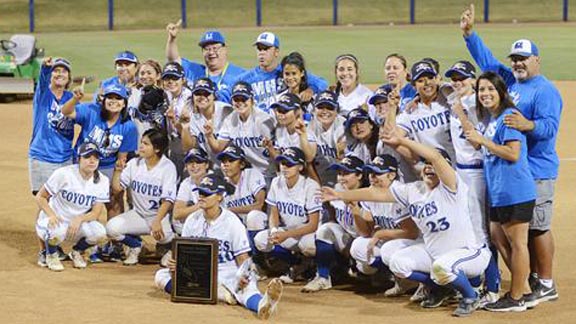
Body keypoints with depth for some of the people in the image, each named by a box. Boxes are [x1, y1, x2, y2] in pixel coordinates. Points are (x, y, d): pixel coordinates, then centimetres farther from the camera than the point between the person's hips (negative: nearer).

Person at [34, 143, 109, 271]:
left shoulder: (102, 181, -7)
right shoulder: (63, 174, -18)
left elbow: (96, 213, -8)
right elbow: (40, 197, -12)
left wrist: (80, 219, -29)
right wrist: (52, 215, -29)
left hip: (78, 223, 4)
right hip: (54, 220, -4)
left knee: (100, 233, -26)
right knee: (57, 231, -39)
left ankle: (76, 252, 8)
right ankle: (51, 255, -2)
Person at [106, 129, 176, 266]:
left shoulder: (168, 167, -11)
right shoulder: (134, 164, 1)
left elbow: (167, 200, -18)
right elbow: (116, 189, 2)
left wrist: (157, 221, -32)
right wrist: (118, 171, -15)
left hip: (160, 215, -4)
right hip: (138, 215, 4)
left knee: (162, 235, -36)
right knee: (111, 227, -22)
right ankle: (135, 245, 11)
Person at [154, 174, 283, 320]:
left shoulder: (232, 222, -6)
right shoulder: (192, 220, 6)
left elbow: (243, 258, -8)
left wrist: (242, 276, -31)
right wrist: (174, 263, -16)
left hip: (227, 275, -5)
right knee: (161, 276, -18)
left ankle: (262, 304, -76)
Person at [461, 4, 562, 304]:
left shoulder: (545, 91, -12)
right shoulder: (509, 81, 13)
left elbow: (549, 126, -23)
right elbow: (486, 60, 19)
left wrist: (528, 125, -42)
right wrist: (468, 33, 10)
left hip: (536, 171, -8)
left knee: (538, 227, -6)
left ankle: (547, 286, 0)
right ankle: (534, 277, 22)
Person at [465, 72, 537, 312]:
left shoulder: (509, 116, -13)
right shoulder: (491, 120, 16)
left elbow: (513, 154, -20)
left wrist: (482, 140, -17)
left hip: (515, 192, -11)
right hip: (499, 193, 11)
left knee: (517, 243, -4)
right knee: (498, 238, 16)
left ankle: (516, 299, 1)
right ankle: (522, 291, 24)